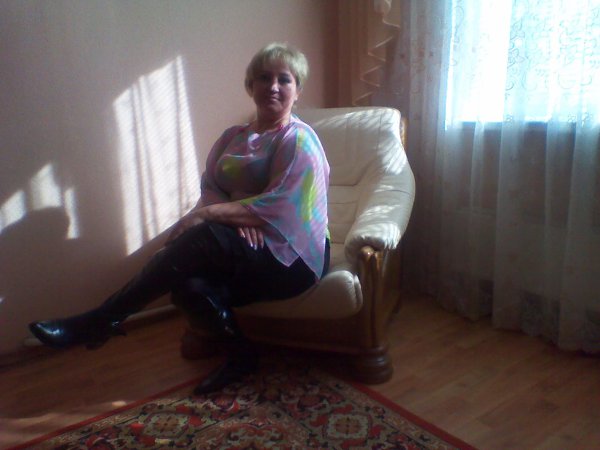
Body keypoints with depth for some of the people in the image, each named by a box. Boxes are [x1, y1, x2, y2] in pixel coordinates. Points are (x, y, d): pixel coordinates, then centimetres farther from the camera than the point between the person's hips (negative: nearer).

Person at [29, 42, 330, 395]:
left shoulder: (299, 140, -7)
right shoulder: (233, 137, 14)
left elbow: (278, 207, -18)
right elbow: (209, 189, 5)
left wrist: (208, 214, -21)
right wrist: (237, 216, -18)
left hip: (293, 258, -5)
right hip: (246, 253, 6)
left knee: (204, 237, -31)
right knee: (188, 284, -27)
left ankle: (101, 320, -20)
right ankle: (241, 354, -6)